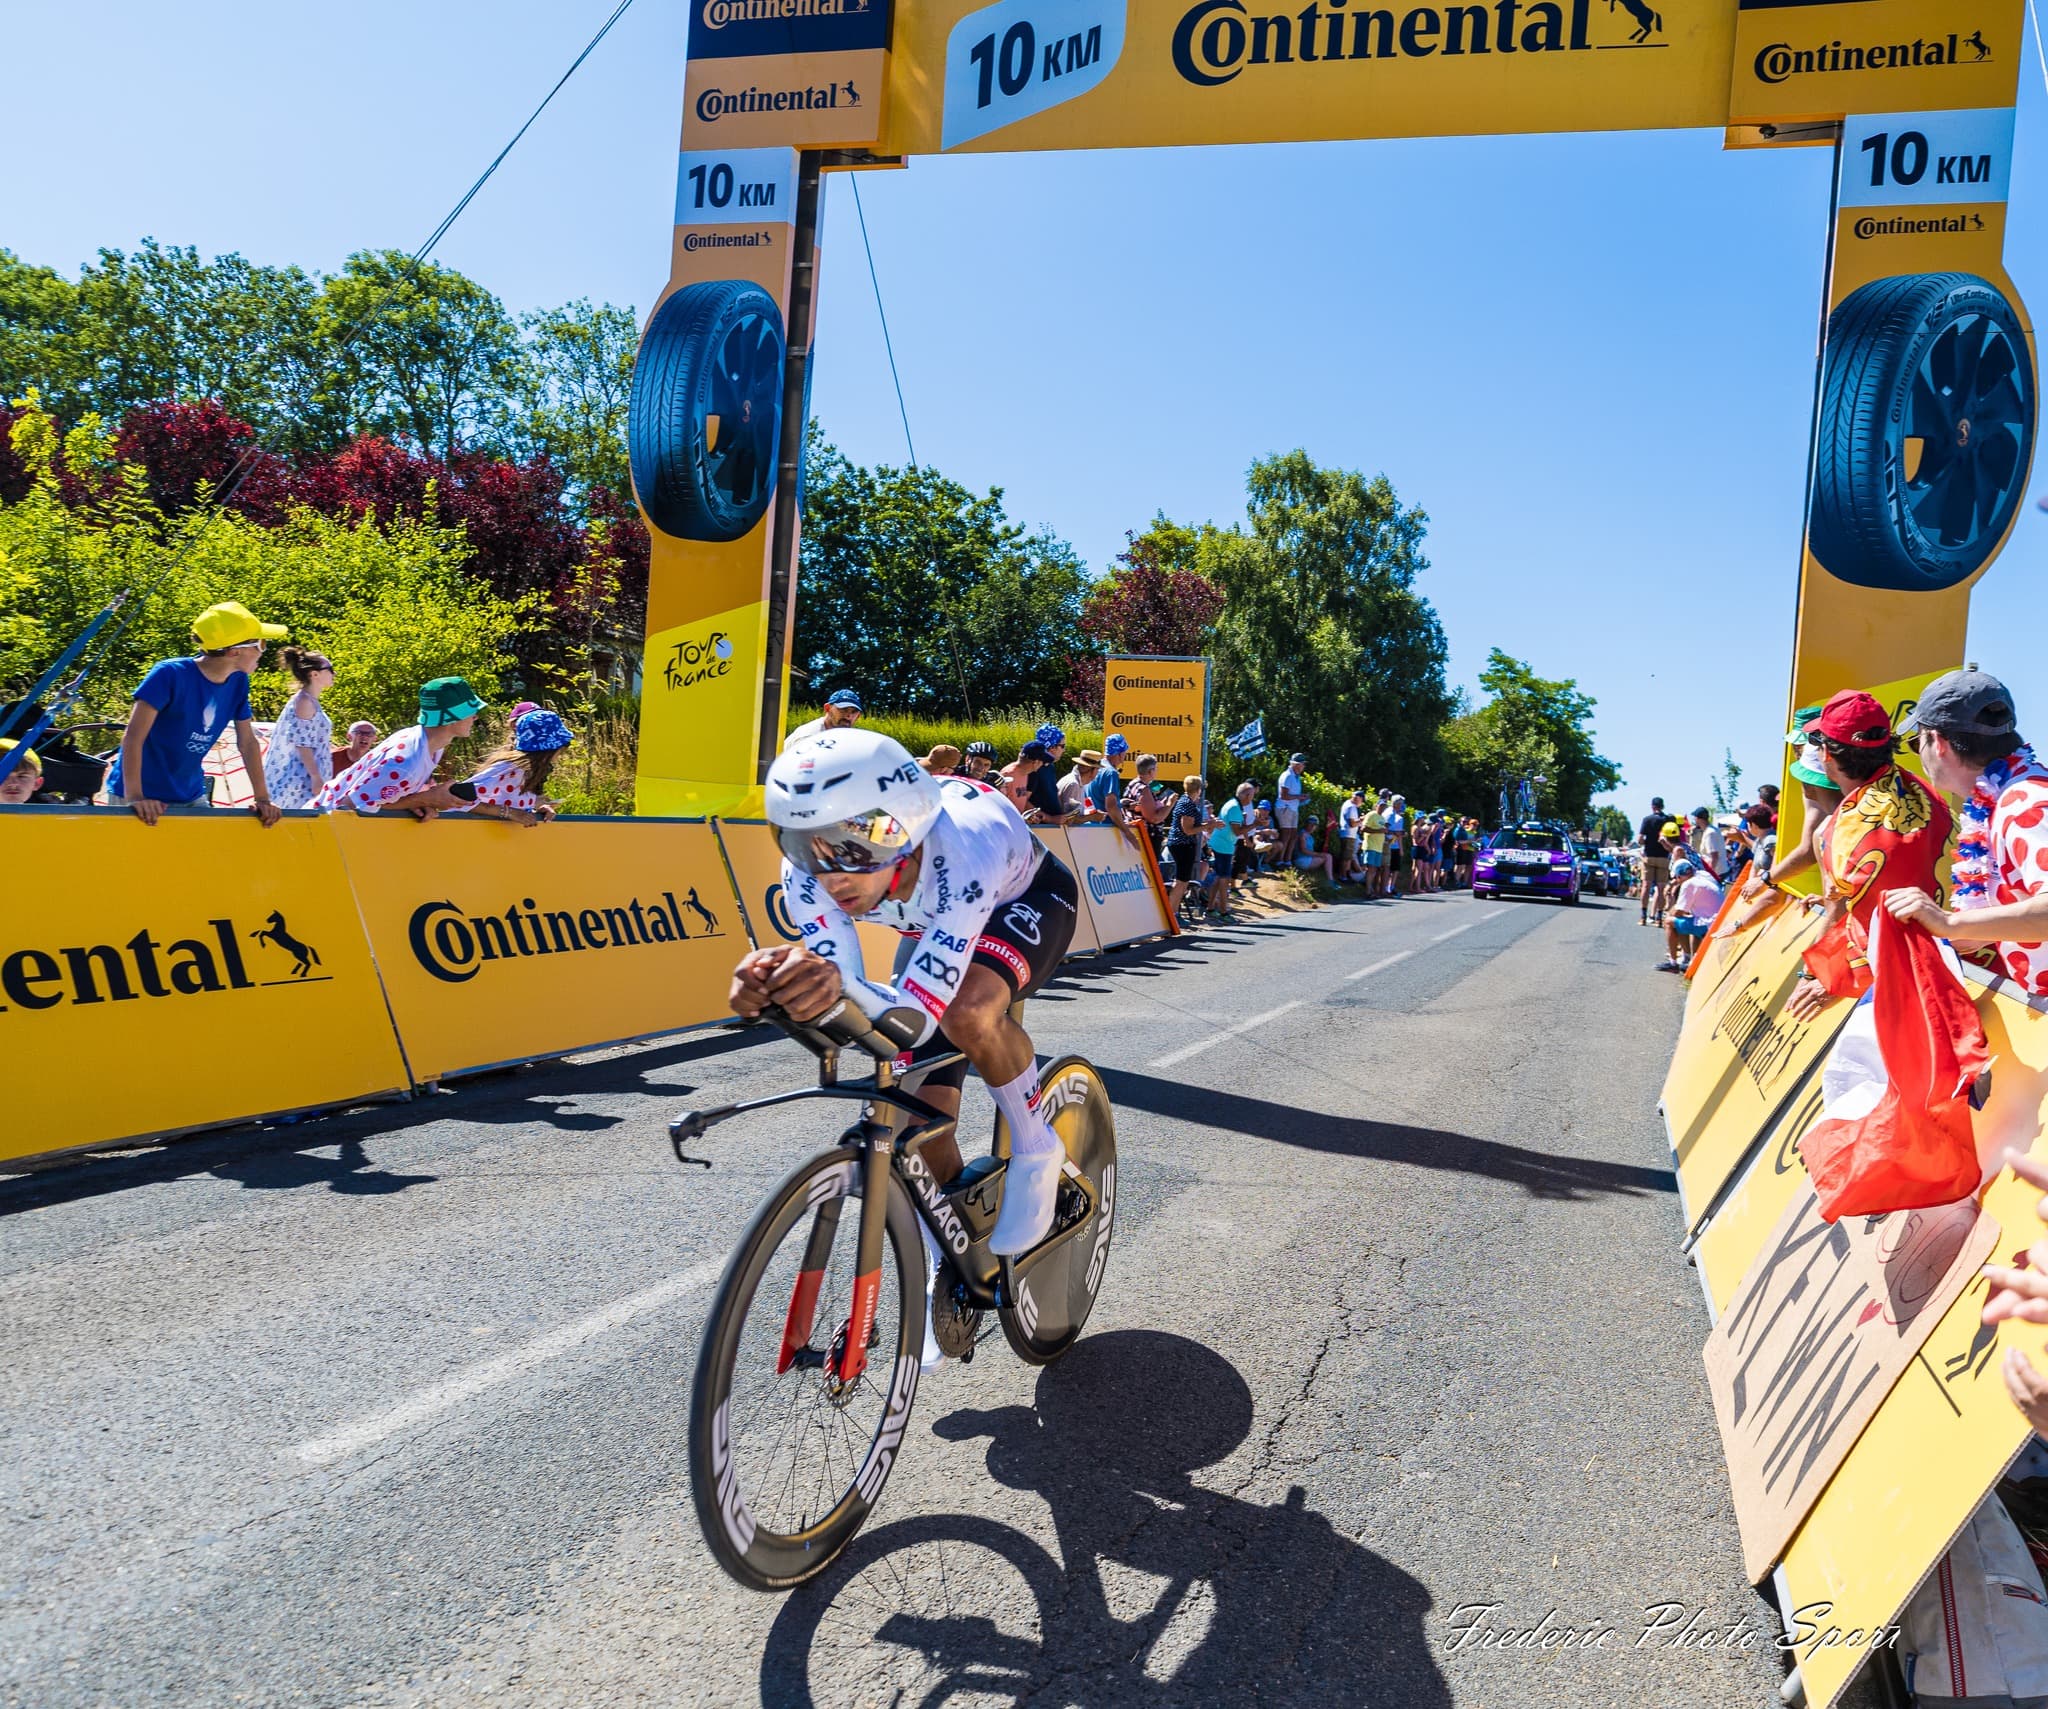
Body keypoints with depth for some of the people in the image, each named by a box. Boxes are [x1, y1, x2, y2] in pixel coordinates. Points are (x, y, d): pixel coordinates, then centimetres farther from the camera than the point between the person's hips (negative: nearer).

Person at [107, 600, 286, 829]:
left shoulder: (238, 682, -2)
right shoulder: (170, 675, -20)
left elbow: (247, 742, 5)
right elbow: (133, 737, -22)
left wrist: (263, 798, -1)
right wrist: (134, 797, -30)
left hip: (191, 797, 6)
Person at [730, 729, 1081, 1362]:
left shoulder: (962, 847, -45)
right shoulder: (813, 869, -30)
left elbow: (917, 1015, -47)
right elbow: (833, 994, -35)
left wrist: (840, 986, -68)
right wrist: (771, 984, -57)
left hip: (1029, 899, -5)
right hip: (942, 928, 5)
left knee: (967, 1012, -36)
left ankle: (1037, 1148, -8)